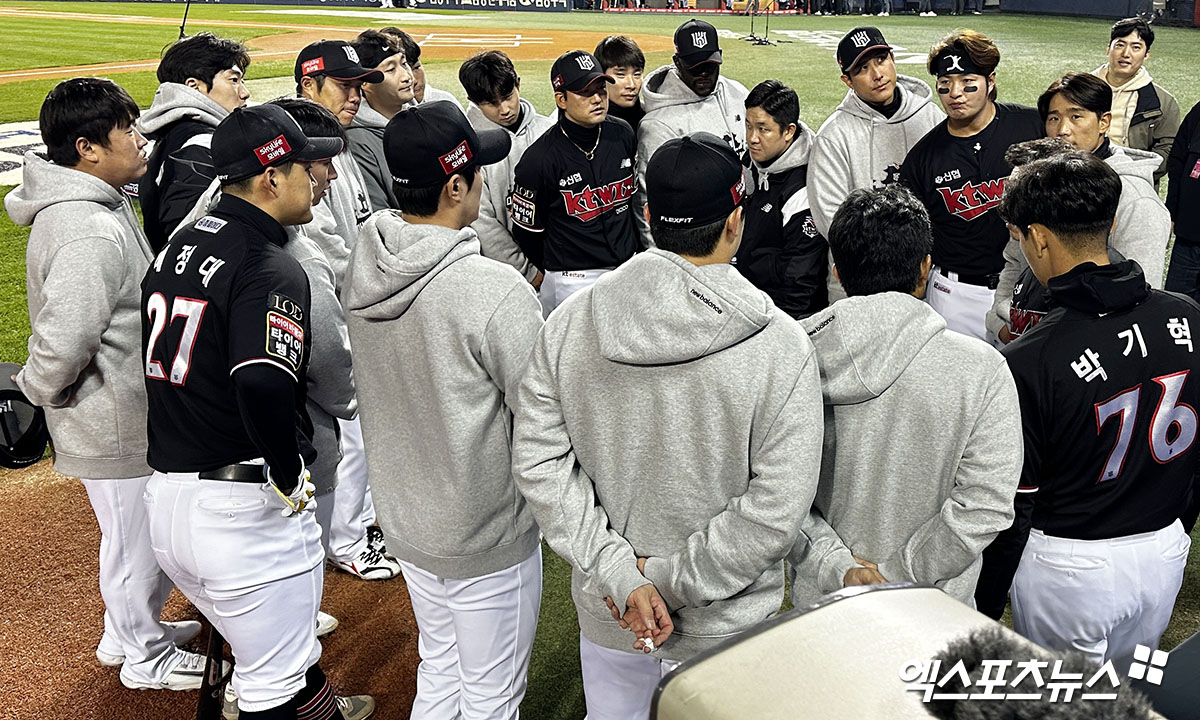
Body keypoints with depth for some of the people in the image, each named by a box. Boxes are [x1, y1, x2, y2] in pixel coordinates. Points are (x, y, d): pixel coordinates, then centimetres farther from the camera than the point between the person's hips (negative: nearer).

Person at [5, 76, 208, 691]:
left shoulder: (97, 206, 6)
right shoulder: (91, 234, -28)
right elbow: (64, 341, -32)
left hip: (128, 410, 10)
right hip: (117, 424, -10)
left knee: (138, 535, 26)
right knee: (138, 541, 10)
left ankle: (128, 632, 47)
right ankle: (145, 657, 32)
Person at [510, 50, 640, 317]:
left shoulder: (623, 134, 0)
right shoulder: (539, 159, -17)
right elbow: (527, 230, -7)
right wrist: (556, 274, 5)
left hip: (630, 267, 6)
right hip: (574, 281, -5)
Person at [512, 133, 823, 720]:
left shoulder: (570, 321, -12)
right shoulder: (780, 347, -21)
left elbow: (538, 462, -13)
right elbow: (775, 512, -23)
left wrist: (619, 573, -14)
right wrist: (663, 579, -16)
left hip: (605, 607, 3)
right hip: (721, 626, -2)